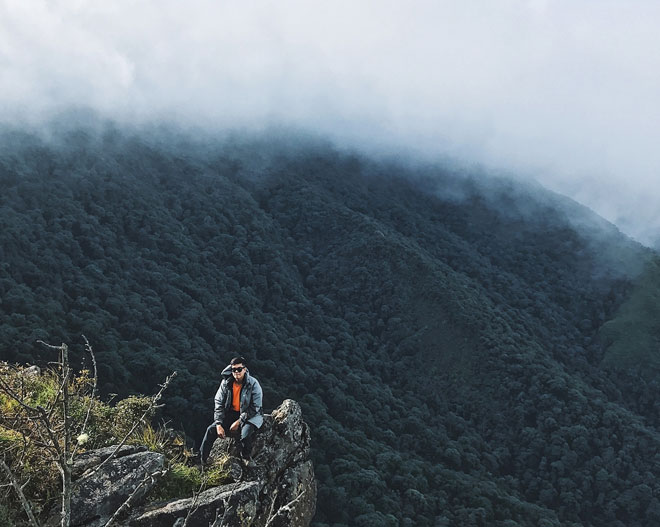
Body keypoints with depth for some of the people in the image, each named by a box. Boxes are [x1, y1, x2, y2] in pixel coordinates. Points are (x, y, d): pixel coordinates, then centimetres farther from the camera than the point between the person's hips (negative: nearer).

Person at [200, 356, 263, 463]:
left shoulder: (253, 384, -17)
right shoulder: (226, 383, -6)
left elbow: (255, 408, -16)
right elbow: (219, 404, -4)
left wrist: (238, 422, -19)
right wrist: (219, 424, -15)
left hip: (250, 416, -4)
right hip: (231, 413, 4)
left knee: (245, 435, -33)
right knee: (211, 429, -13)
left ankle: (246, 461, -9)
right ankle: (201, 460, -3)